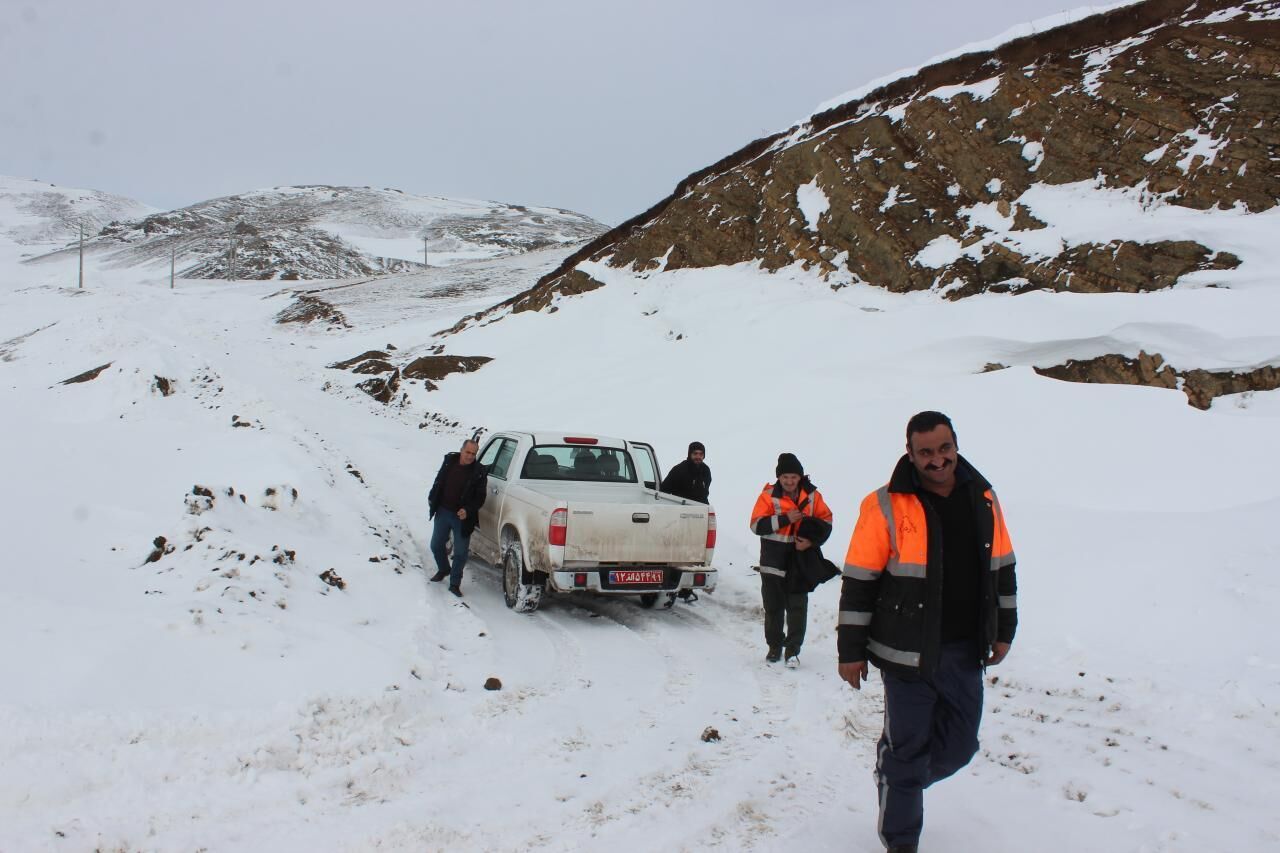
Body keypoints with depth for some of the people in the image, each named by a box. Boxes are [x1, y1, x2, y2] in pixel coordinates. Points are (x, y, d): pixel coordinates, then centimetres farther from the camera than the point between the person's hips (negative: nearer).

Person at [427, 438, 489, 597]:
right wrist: (432, 499, 11)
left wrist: (468, 511, -23)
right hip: (443, 512, 4)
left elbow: (480, 498, -10)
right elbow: (438, 482, 13)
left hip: (462, 517, -4)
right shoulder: (449, 461, -1)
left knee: (460, 552, 1)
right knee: (436, 545, 15)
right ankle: (443, 570, 41)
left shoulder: (479, 472, -13)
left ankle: (455, 583, 15)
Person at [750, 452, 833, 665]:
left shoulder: (812, 495, 0)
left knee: (797, 607, 0)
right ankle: (774, 646, 25)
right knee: (773, 607, 10)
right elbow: (757, 525, -14)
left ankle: (793, 649, 10)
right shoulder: (768, 495, -7)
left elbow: (826, 520, 10)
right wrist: (784, 519, -25)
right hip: (773, 561, 0)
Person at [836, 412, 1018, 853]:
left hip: (966, 651, 5)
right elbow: (858, 582, -10)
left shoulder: (983, 498, 3)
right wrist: (851, 651, -8)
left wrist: (1004, 631, 16)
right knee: (907, 747, 5)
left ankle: (900, 781, 43)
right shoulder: (887, 506, -13)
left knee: (958, 746, 14)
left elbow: (1002, 569, 15)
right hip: (908, 654, -5)